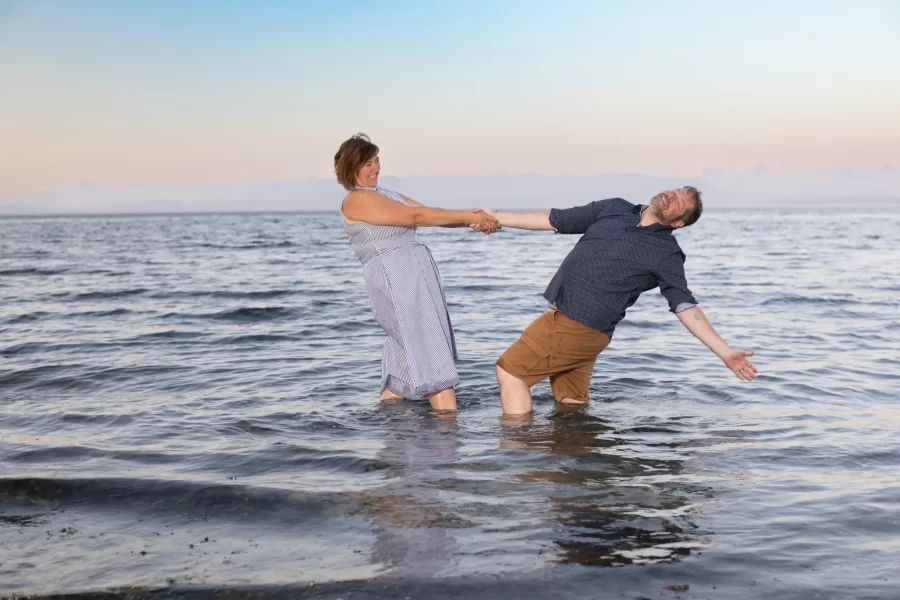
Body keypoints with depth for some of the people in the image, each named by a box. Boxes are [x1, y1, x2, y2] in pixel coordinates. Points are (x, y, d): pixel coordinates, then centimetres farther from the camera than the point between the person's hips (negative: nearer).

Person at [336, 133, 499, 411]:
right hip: (395, 278, -9)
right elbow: (415, 216, -13)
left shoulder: (384, 193, 21)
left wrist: (471, 220, -8)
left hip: (416, 276, 9)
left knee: (406, 356, 13)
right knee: (433, 357, -14)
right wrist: (470, 216, -13)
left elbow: (428, 214, 9)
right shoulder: (356, 200, -7)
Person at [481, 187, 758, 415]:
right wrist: (498, 217, 13)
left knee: (509, 370, -7)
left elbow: (685, 306, -8)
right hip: (562, 318, 6)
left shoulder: (666, 254, -6)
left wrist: (724, 351, -15)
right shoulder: (615, 209, 10)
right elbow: (554, 220, 14)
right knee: (573, 403, 13)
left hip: (581, 328, -6)